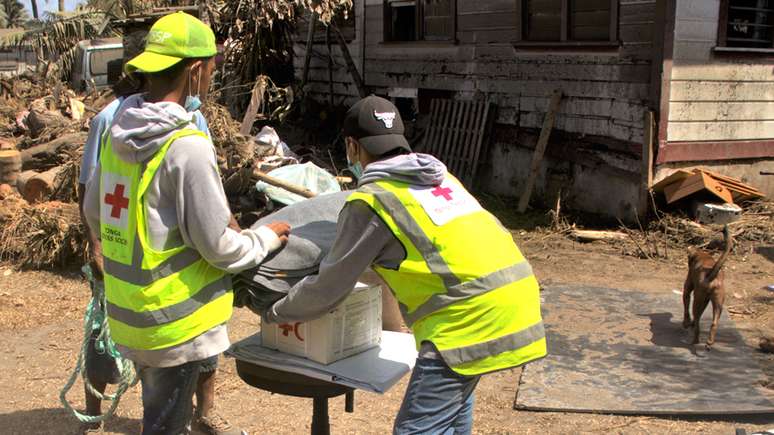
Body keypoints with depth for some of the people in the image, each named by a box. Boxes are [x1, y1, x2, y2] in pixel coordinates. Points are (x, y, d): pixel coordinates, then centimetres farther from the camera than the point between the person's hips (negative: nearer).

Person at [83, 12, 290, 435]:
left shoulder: (117, 133, 2)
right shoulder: (187, 146, -23)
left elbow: (93, 213, 13)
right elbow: (217, 246, -19)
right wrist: (267, 238, -1)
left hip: (126, 310, 8)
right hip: (174, 321, -8)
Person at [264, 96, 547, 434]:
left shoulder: (371, 200, -3)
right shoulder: (437, 177, 19)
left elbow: (328, 288, 3)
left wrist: (276, 314, 19)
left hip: (470, 316, -9)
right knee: (453, 397, 26)